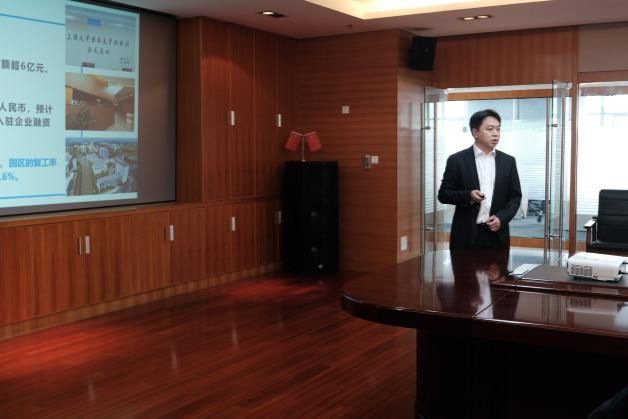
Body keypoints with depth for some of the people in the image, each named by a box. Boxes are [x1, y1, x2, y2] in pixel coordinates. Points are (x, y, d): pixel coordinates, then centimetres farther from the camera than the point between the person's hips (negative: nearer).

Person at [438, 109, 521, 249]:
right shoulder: (457, 160, 0)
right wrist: (468, 196, -18)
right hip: (466, 235, -3)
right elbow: (443, 194, 0)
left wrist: (502, 218, -7)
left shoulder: (508, 161, 9)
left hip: (497, 234, 3)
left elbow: (515, 196, 11)